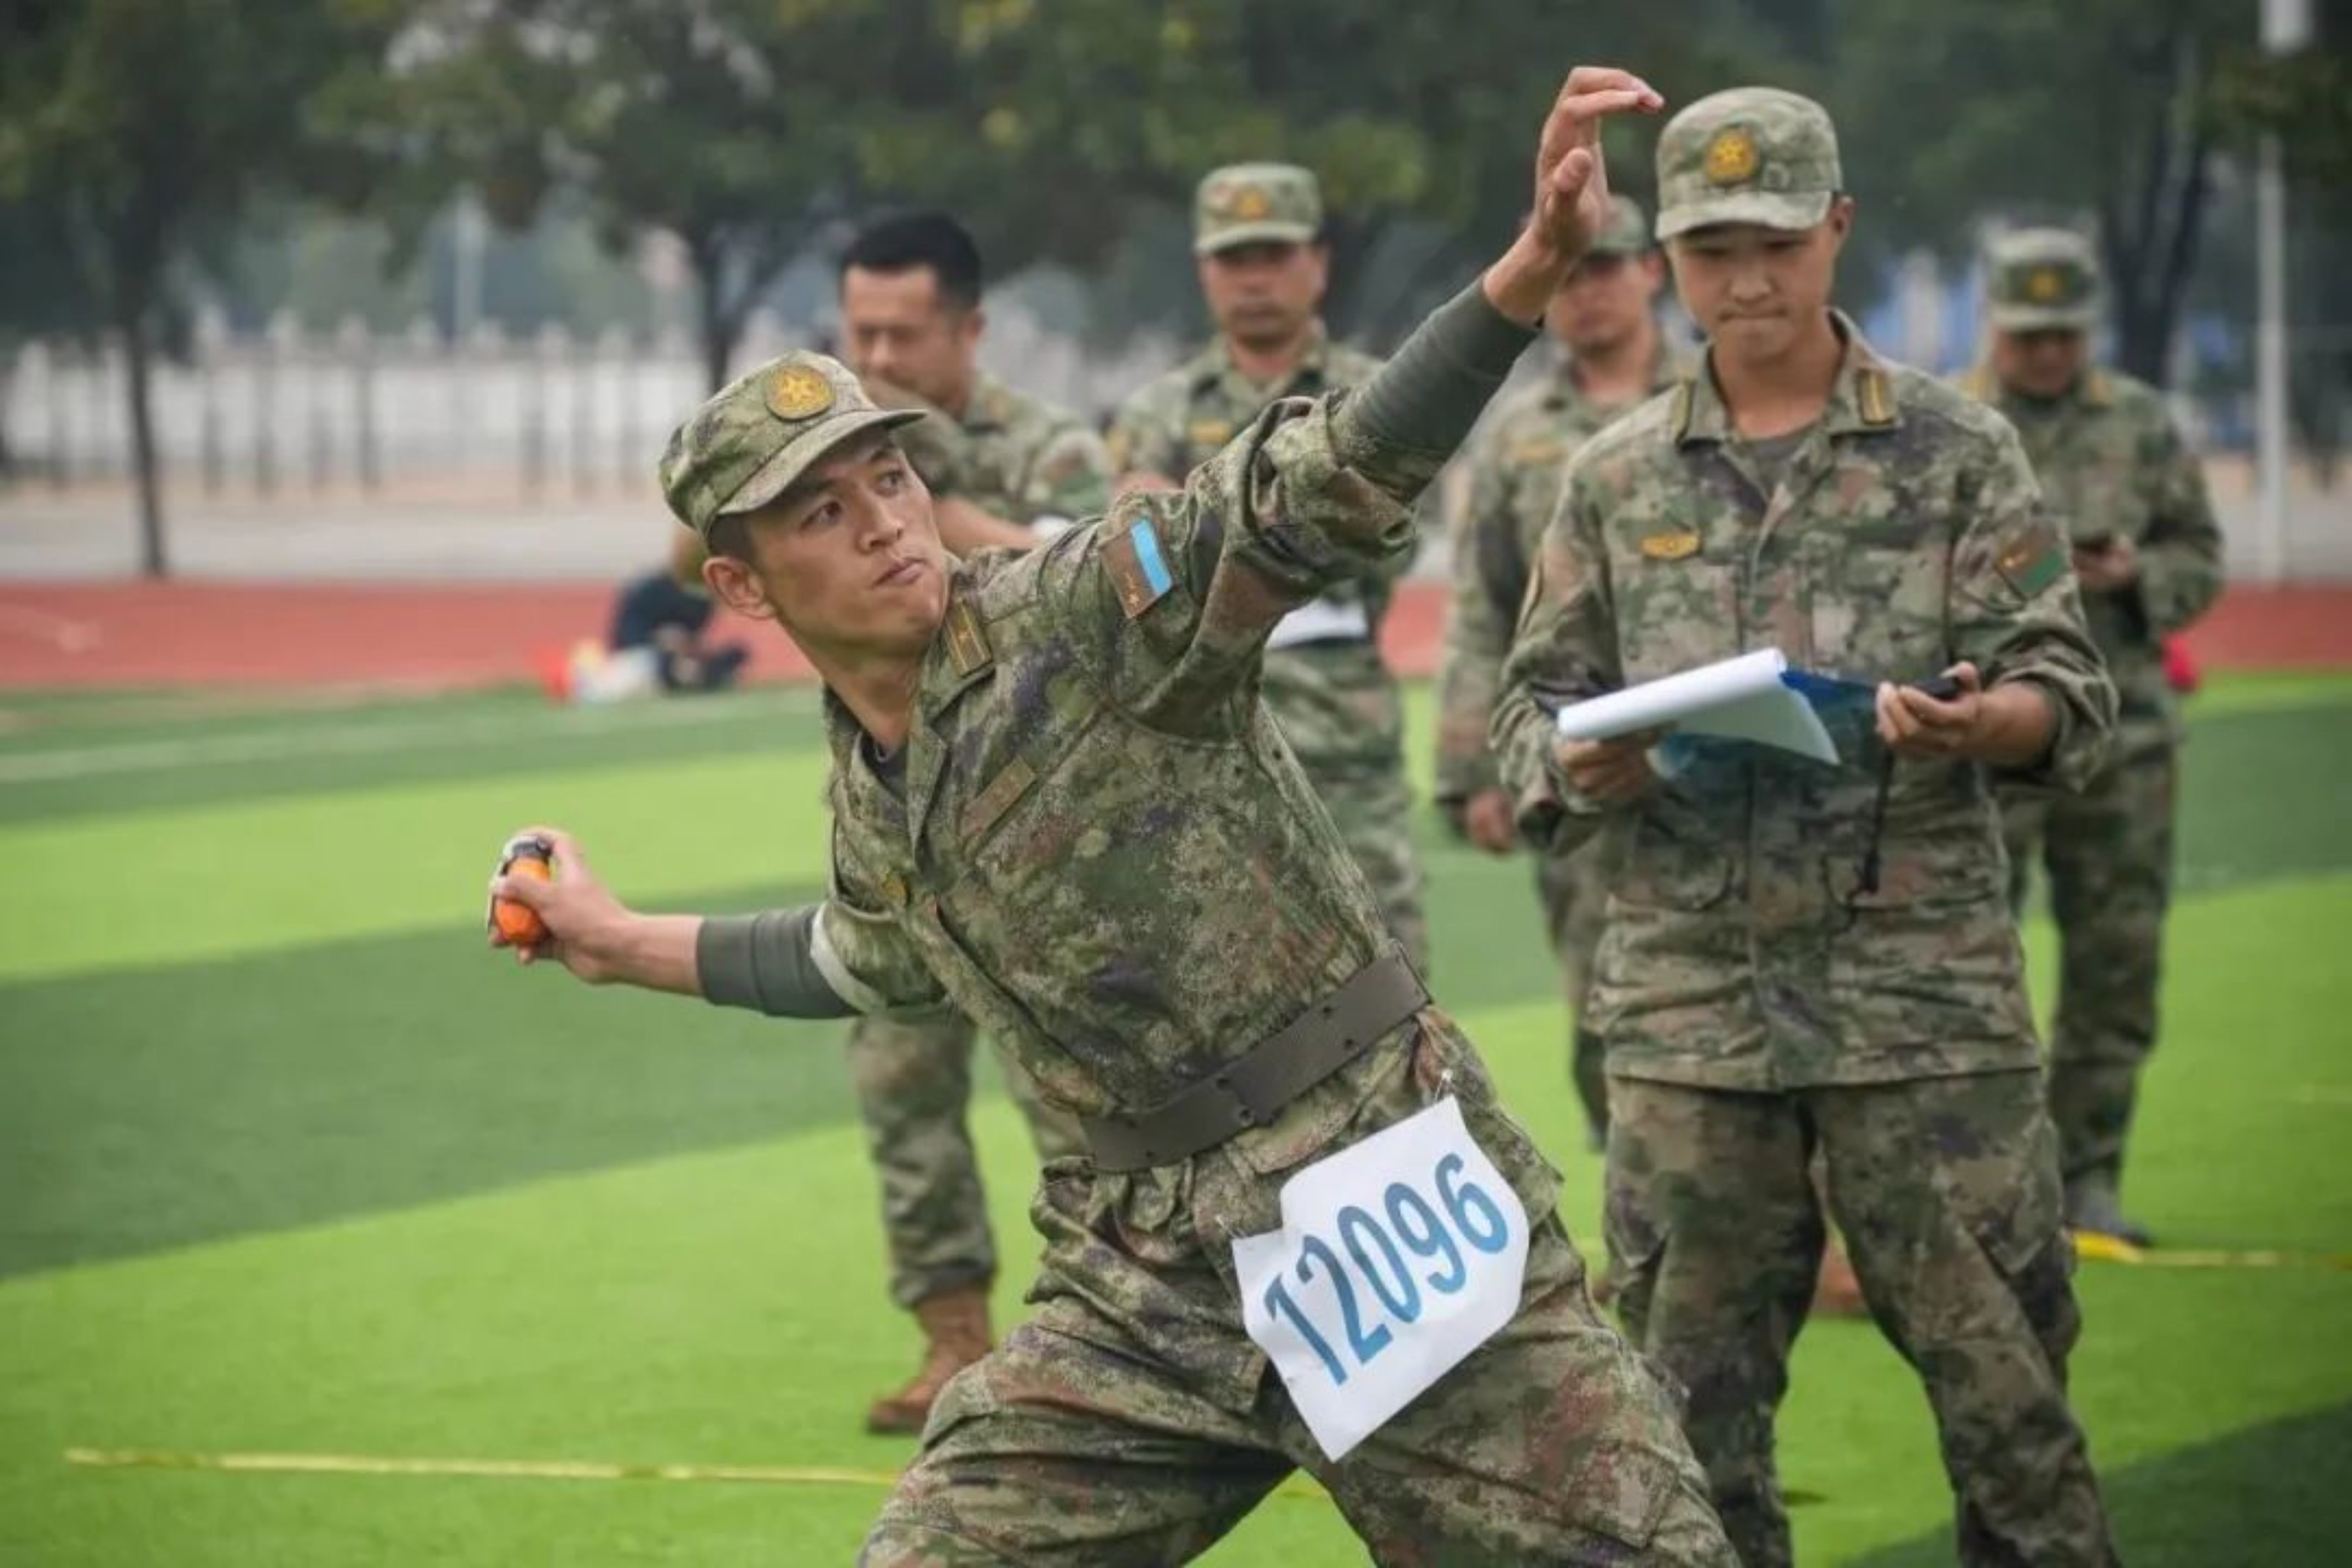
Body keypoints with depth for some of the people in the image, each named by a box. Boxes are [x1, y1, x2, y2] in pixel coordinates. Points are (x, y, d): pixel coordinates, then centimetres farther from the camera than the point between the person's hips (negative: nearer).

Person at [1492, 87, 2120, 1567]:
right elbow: (1535, 706, 12)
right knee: (1691, 1394, 6)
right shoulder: (1617, 477, 10)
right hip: (1691, 1001, 2)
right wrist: (1579, 766, -11)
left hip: (1924, 993, -2)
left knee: (2001, 1371, -1)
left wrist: (1974, 726, -23)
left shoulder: (1955, 451, 4)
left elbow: (2073, 699, -1)